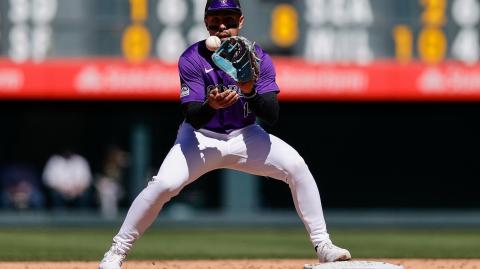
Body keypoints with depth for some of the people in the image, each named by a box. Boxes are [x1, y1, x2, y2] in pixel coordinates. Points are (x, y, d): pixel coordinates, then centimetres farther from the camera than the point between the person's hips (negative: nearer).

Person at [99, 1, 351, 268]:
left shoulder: (259, 58, -11)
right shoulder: (192, 59, -16)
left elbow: (272, 116, -19)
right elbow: (193, 117, -23)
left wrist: (250, 92, -37)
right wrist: (210, 106, -46)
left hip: (245, 135, 2)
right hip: (201, 136, -2)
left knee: (296, 166, -20)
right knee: (164, 184, -25)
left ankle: (323, 246, -11)